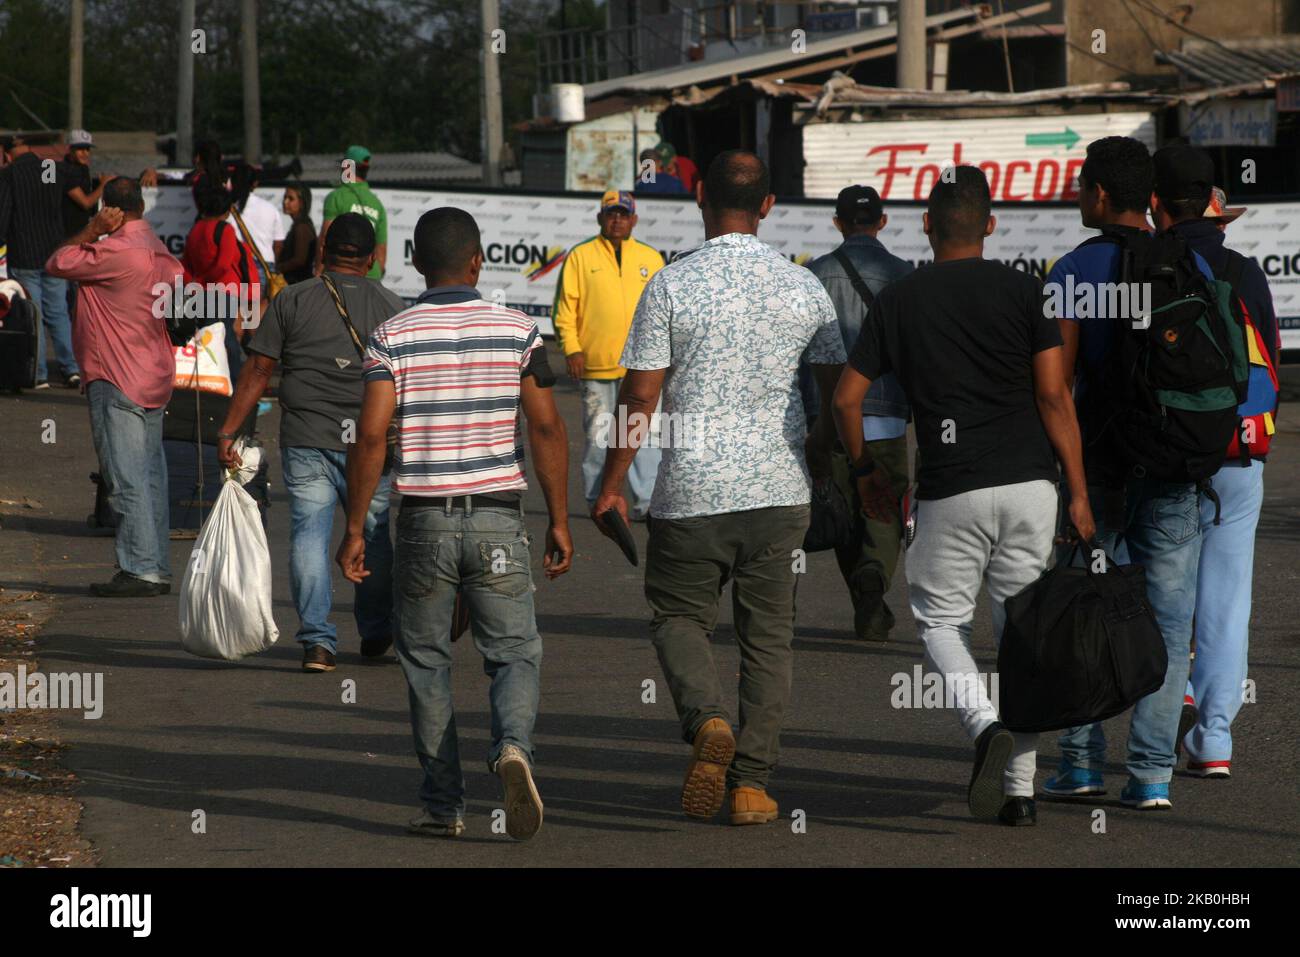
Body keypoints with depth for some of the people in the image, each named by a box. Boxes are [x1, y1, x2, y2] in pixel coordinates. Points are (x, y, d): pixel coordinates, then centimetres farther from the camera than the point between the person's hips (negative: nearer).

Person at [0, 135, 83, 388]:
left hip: (24, 257, -4)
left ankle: (39, 375, 1)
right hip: (55, 253, 4)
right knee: (58, 313, 11)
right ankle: (72, 369, 4)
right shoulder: (57, 170, 3)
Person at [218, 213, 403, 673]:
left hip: (305, 441, -1)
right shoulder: (392, 307, 4)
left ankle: (317, 640, -8)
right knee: (373, 535, 15)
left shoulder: (291, 301, 4)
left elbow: (257, 373, 0)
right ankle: (376, 633, 28)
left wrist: (227, 432, 3)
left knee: (309, 533, 0)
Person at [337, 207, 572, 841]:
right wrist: (558, 521, 5)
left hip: (424, 520, 0)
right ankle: (512, 746, -24)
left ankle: (443, 806, 11)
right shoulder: (516, 331, 0)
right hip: (498, 517, 0)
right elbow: (546, 429, -2)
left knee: (426, 663, 11)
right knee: (515, 653, 6)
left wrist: (354, 529, -2)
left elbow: (370, 437, -9)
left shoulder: (392, 338, -3)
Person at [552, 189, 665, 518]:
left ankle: (647, 502, -7)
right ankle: (598, 501, 11)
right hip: (595, 367, -1)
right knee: (597, 438, 4)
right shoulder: (580, 257, 6)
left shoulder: (651, 258, 13)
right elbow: (564, 307, 3)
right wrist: (572, 349, -7)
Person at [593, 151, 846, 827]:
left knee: (678, 615, 14)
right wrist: (819, 443, 27)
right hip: (779, 490, 2)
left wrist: (611, 485, 3)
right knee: (768, 637, 10)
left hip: (692, 491, -2)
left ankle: (707, 719, -13)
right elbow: (840, 391, 7)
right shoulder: (804, 288, 2)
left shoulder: (671, 286, -7)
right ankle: (752, 782, 7)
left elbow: (640, 398, -6)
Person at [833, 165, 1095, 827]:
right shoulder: (1021, 290, 2)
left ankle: (987, 725, -16)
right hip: (1029, 481, 1)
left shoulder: (898, 299, 3)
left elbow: (846, 398, 4)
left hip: (949, 491, -1)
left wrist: (865, 470, 21)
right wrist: (1079, 492, 1)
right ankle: (1019, 789, 8)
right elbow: (1054, 395, -4)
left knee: (940, 618, 13)